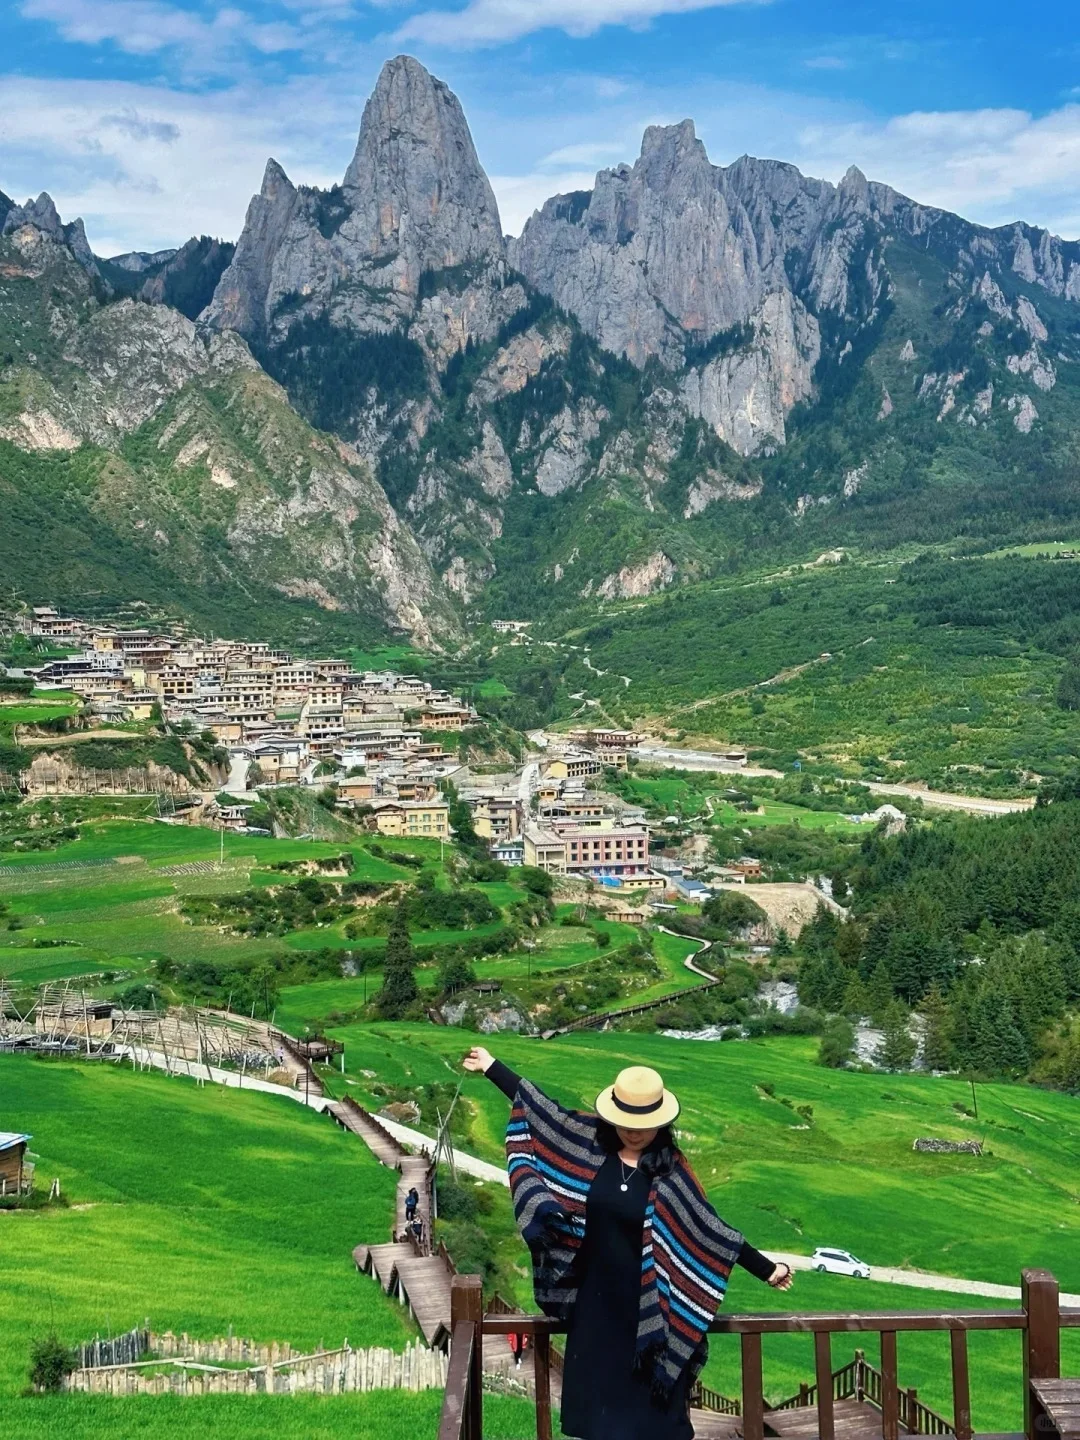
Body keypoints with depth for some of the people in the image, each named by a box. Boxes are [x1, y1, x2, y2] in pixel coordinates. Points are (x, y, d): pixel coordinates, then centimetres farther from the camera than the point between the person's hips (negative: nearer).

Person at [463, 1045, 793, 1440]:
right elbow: (542, 1109, 2)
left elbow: (710, 1230, -7)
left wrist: (766, 1269, -8)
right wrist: (492, 1066, 6)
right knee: (598, 1392, 14)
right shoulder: (589, 1140, -7)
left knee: (651, 1397, 7)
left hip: (647, 1304, -3)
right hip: (595, 1297, 3)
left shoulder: (670, 1170, -11)